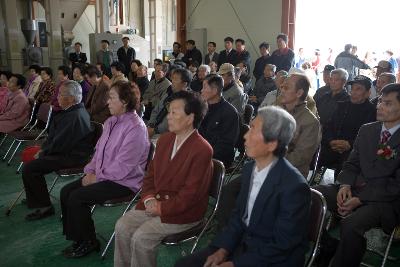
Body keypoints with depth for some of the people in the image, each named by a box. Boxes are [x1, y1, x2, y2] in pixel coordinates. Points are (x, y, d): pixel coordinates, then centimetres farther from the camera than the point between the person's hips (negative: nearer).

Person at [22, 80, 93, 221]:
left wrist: (43, 153, -9)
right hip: (65, 150, 11)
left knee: (29, 169, -16)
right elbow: (53, 134, 16)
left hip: (72, 157, -11)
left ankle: (44, 206, -4)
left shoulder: (76, 116, -24)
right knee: (30, 156, 21)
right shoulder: (71, 111, 10)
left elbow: (61, 143, -23)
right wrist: (43, 149, 5)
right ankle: (34, 199, 35)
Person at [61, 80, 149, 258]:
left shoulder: (135, 127, -21)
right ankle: (77, 237, 12)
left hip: (124, 181, -9)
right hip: (101, 175, 9)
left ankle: (89, 242, 5)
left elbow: (122, 166, -23)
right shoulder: (111, 122, 9)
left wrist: (97, 178, -16)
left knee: (76, 198, -17)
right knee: (66, 191, -2)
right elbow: (99, 150, 17)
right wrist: (91, 171, 2)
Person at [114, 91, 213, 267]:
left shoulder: (202, 150, -19)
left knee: (141, 237, -20)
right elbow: (150, 174, 13)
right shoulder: (164, 140, 7)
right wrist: (149, 199, -4)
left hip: (183, 212, -7)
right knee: (122, 226, -8)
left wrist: (162, 208, -16)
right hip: (155, 202, 7)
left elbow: (191, 194, -19)